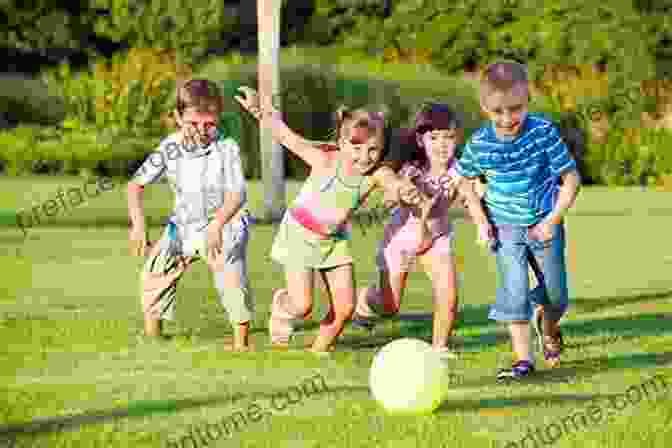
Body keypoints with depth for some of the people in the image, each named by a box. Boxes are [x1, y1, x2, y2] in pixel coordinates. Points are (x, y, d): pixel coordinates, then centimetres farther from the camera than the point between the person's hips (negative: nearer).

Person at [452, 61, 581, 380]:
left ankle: (547, 326, 44)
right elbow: (462, 179, 7)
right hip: (505, 228, 0)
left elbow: (571, 178, -11)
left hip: (544, 224, 0)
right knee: (514, 289, -13)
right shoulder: (480, 144, -13)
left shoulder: (543, 132, -18)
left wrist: (552, 221, -15)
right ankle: (523, 358, -7)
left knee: (556, 294, 9)